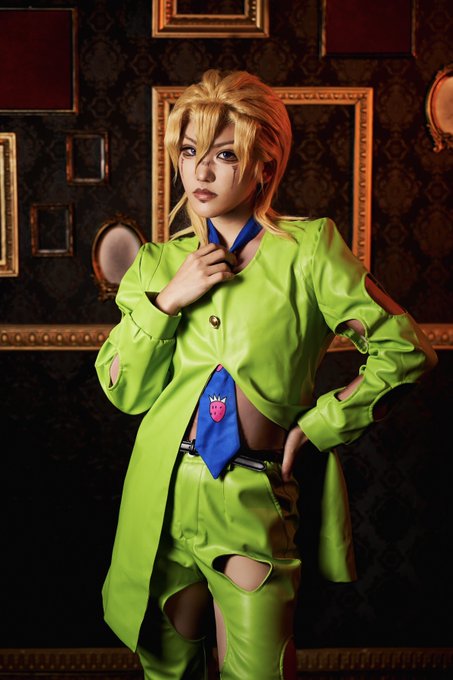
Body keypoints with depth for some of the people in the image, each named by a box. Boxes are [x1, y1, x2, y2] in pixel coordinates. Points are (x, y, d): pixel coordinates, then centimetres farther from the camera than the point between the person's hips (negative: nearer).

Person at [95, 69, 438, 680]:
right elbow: (124, 392, 3)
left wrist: (315, 426, -4)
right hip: (161, 490, 4)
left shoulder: (307, 249, -6)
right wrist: (167, 301, -10)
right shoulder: (160, 261, 6)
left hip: (253, 496, -3)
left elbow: (405, 351, -4)